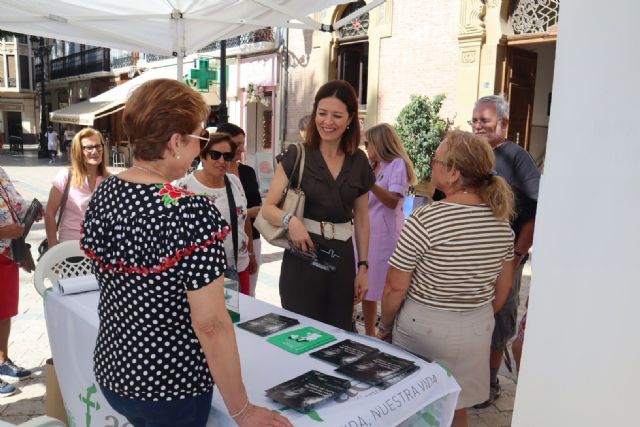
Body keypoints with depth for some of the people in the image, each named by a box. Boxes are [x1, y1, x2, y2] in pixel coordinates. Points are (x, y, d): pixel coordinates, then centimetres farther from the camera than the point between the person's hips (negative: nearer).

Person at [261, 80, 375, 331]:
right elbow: (267, 207, -6)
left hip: (342, 257, 3)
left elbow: (361, 218, 12)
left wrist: (363, 266, 9)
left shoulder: (359, 162, 5)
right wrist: (290, 220, -27)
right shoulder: (297, 155, -5)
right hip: (303, 255, -3)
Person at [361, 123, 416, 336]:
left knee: (386, 290, -4)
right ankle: (369, 334, 22)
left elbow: (393, 201, -17)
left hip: (385, 235, -7)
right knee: (366, 287, 11)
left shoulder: (397, 164, -5)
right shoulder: (371, 167, 17)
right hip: (365, 232, 7)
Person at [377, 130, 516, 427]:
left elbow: (395, 288, -15)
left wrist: (385, 327, 1)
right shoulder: (501, 221, -4)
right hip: (477, 330, 5)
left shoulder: (424, 221, -21)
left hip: (423, 327, -5)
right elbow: (503, 287, 7)